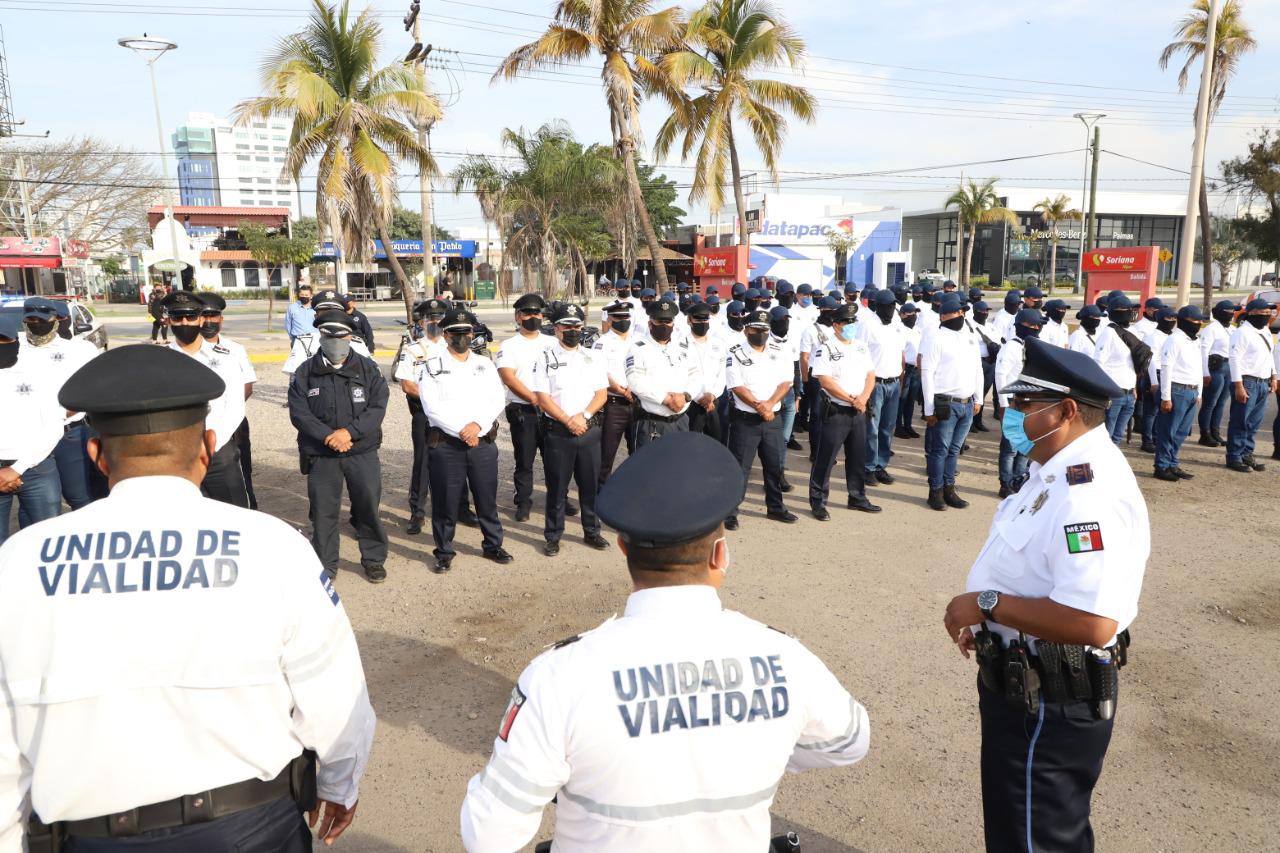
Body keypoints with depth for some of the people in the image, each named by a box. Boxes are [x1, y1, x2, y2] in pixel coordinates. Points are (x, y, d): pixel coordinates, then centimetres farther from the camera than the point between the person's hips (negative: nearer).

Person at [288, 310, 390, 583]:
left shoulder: (368, 368, 2)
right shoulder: (305, 372, 2)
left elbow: (378, 407, -7)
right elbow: (299, 412, -5)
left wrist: (349, 431, -19)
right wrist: (328, 436, -18)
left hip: (363, 451, 0)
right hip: (321, 455, 0)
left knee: (369, 506, 5)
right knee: (323, 511, 6)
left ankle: (374, 558, 22)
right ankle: (325, 565, 21)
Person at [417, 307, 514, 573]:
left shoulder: (485, 365, 11)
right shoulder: (431, 367, 0)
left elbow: (497, 401, 1)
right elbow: (432, 407, -9)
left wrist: (477, 425, -15)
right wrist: (461, 430, -16)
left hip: (483, 442, 3)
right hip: (445, 444, -3)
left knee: (487, 498, 11)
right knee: (445, 501, 4)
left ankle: (493, 545, 26)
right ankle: (444, 552, 17)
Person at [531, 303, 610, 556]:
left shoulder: (593, 358, 10)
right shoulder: (546, 358, -1)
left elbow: (601, 393, 5)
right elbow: (542, 398, -7)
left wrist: (583, 416, -11)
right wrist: (568, 420, -14)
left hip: (589, 429, 3)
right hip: (557, 431, -3)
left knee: (590, 484, 9)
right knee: (556, 486, 4)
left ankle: (592, 531, 23)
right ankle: (553, 536, 14)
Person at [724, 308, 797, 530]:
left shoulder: (779, 353, 6)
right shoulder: (736, 355, -5)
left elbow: (786, 382, -1)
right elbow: (737, 387, -13)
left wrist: (770, 404, -16)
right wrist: (759, 406, -20)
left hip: (773, 419, 4)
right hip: (745, 420, -4)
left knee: (775, 465, 13)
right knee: (739, 467, -3)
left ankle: (775, 507, 28)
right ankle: (730, 511, 4)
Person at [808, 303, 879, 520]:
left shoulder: (862, 346, 11)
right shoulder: (826, 349, -9)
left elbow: (870, 375, 9)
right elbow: (825, 381, -17)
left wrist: (863, 398, -9)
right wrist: (851, 399, -16)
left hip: (859, 411, 6)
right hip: (835, 411, -6)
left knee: (858, 457, 15)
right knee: (825, 458, -2)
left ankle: (857, 497, 29)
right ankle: (818, 502, 7)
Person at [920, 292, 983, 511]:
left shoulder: (970, 338, 14)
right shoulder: (935, 338, -8)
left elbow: (977, 369, 19)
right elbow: (927, 374, -11)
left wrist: (978, 399, 13)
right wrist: (929, 408, -14)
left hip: (967, 404, 6)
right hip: (945, 404, -6)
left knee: (954, 449, 13)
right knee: (939, 450, 1)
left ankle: (949, 489, 21)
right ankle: (936, 492, 10)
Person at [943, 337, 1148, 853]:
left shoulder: (1089, 495, -29)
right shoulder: (1062, 471, 5)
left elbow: (1091, 622, -38)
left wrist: (986, 603, -27)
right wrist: (990, 620, 7)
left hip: (1050, 704, -10)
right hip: (1028, 685, 10)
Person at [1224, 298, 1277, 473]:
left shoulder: (1266, 332, 16)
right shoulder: (1243, 332, -12)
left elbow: (1269, 355, 25)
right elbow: (1235, 358, -16)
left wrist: (1273, 377, 19)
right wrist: (1239, 385, -20)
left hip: (1263, 383, 8)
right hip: (1247, 382, -8)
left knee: (1254, 423, 12)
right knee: (1240, 422, -4)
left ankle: (1247, 454, 21)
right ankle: (1234, 457, 3)